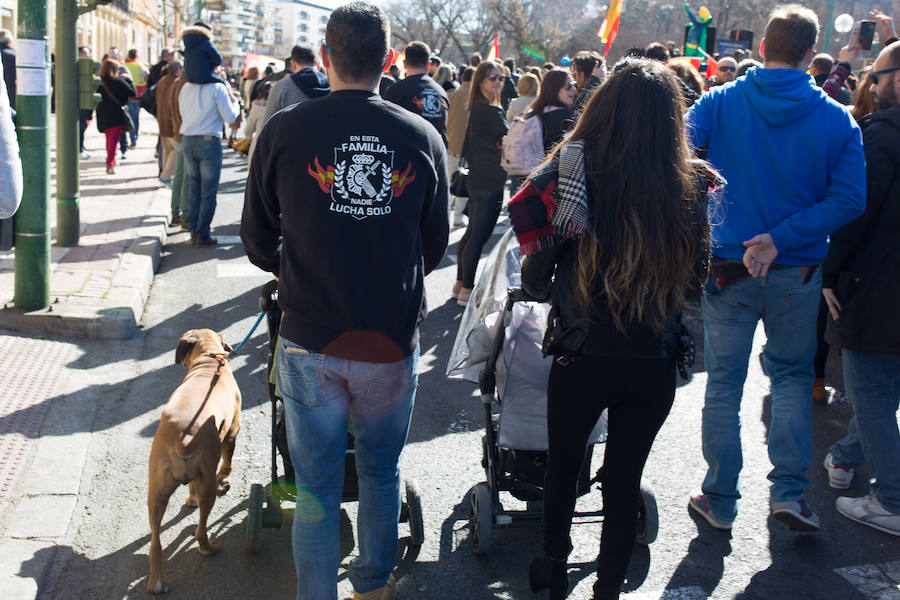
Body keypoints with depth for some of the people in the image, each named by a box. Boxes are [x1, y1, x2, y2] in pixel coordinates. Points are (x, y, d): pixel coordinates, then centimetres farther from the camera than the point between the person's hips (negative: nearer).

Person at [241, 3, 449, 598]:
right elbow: (436, 245, 8)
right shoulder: (424, 138, -5)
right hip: (393, 340, 2)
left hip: (310, 341, -1)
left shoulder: (283, 131, -9)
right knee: (381, 471, 21)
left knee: (317, 488, 10)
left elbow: (258, 242, 2)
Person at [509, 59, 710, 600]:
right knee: (625, 480, 16)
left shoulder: (573, 175, -16)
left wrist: (539, 283, 14)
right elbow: (696, 280, 3)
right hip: (656, 365, 1)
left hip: (583, 358, -1)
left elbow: (534, 275, -8)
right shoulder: (689, 187, -10)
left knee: (563, 465, 22)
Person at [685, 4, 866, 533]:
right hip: (798, 273, 0)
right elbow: (849, 199, -12)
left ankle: (720, 499, 19)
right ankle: (789, 490, 8)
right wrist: (781, 238, -14)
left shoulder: (720, 103, -6)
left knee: (725, 382, 11)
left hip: (728, 266, 0)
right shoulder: (837, 119, -6)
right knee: (793, 375, 18)